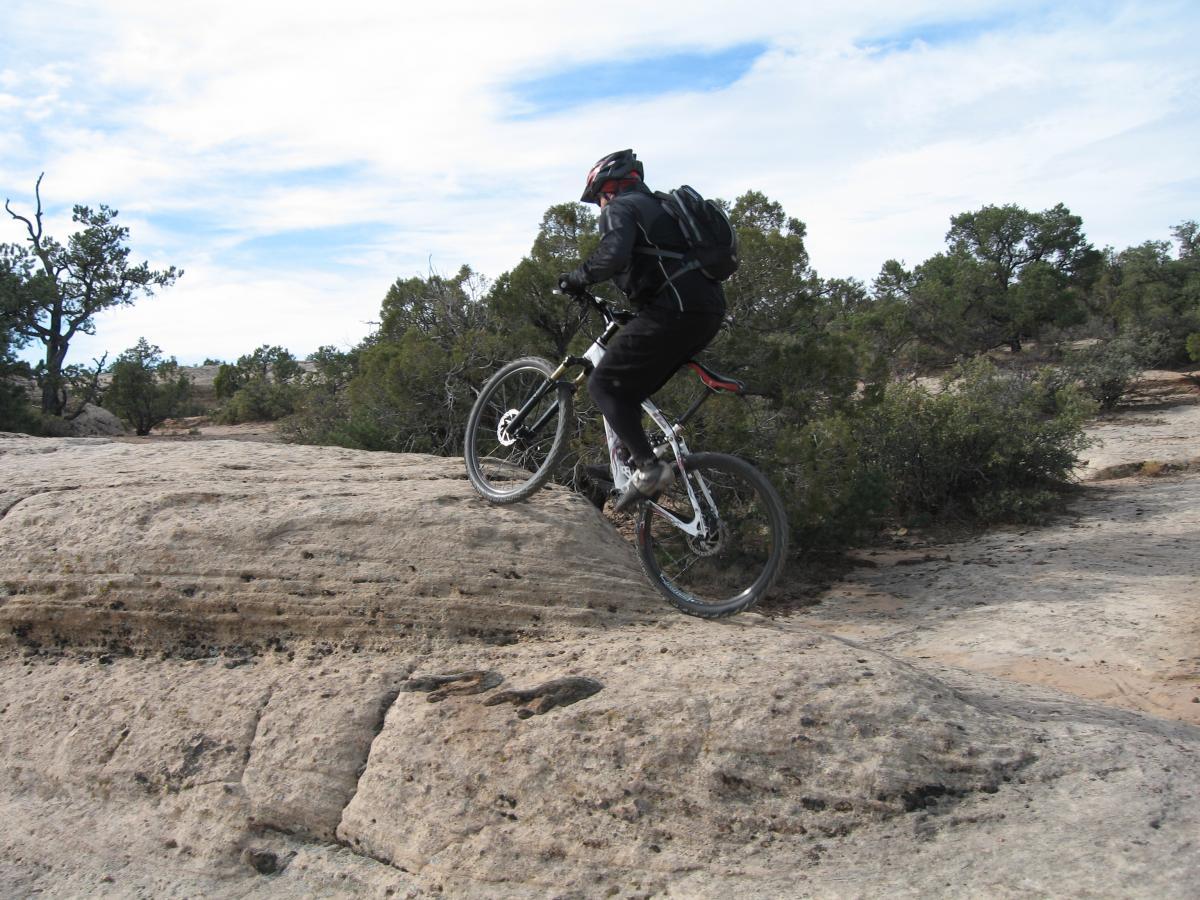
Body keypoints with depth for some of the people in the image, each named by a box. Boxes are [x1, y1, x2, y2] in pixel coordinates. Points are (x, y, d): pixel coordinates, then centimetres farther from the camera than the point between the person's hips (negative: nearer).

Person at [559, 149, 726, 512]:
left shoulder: (619, 208, 3)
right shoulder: (658, 207, 30)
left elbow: (613, 256, -19)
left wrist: (577, 278, -2)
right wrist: (635, 317, 37)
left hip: (673, 312, -9)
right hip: (708, 313, 9)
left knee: (604, 385, -2)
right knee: (630, 389, 19)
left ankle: (649, 468, -12)